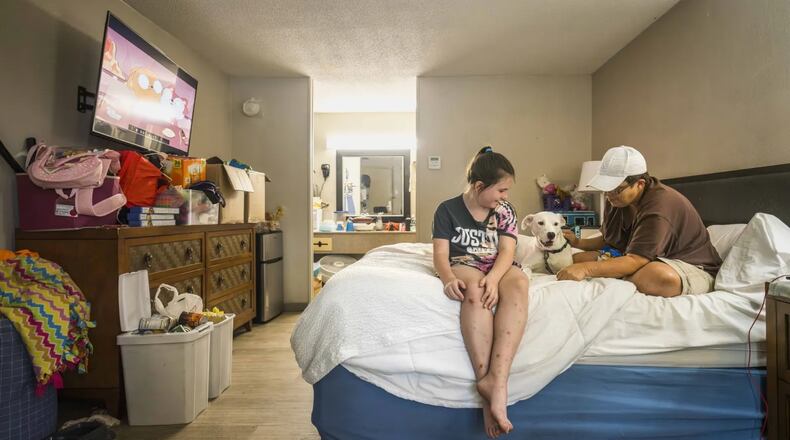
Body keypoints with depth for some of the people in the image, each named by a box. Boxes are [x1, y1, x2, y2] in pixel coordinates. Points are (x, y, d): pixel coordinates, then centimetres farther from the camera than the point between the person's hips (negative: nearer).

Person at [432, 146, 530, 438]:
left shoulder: (505, 210, 8)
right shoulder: (448, 209, 0)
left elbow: (507, 251, -4)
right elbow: (441, 255, -7)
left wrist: (493, 277, -27)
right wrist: (449, 279, -30)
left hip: (498, 267, 3)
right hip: (464, 266, -2)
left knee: (519, 284, -35)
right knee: (475, 290, -40)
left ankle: (496, 380, -45)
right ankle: (485, 380, -39)